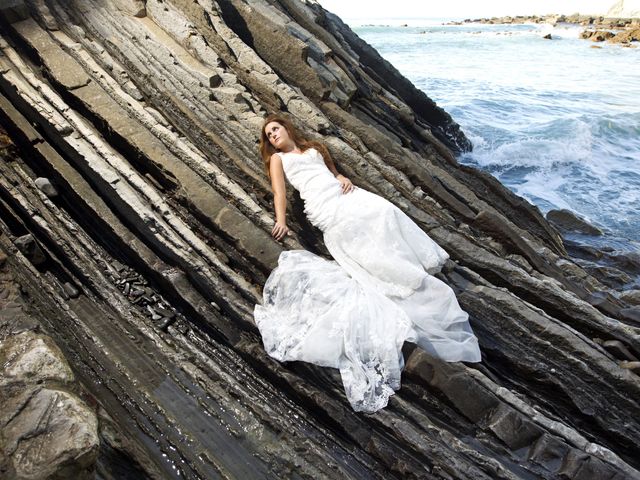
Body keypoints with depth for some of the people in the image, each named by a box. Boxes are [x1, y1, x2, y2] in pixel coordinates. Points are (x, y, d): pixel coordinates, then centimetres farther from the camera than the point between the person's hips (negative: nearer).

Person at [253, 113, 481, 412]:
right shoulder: (278, 158, 22)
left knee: (383, 211, -22)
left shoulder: (314, 148, 35)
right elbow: (279, 191, 7)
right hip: (325, 208, -4)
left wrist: (344, 179, 8)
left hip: (347, 196, 5)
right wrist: (281, 220, -11)